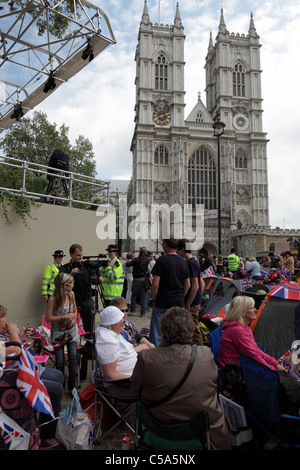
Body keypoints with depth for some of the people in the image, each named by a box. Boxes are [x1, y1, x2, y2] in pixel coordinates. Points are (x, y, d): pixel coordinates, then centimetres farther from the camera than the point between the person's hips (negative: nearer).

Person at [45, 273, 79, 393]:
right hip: (58, 332, -3)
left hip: (71, 330, 4)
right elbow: (48, 318, -14)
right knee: (60, 361, 3)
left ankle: (71, 386, 15)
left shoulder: (71, 294, -5)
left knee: (73, 357, -2)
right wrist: (65, 316, -22)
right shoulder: (53, 299, -19)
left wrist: (74, 318, -6)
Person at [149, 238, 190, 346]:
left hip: (162, 303, -5)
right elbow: (188, 284, 10)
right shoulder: (183, 262, 5)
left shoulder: (162, 260, -12)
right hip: (179, 303, 5)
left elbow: (155, 284, -16)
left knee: (157, 333, 6)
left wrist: (153, 298, -2)